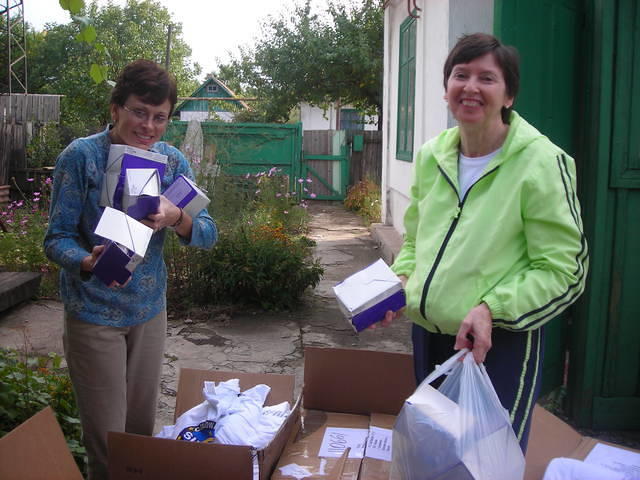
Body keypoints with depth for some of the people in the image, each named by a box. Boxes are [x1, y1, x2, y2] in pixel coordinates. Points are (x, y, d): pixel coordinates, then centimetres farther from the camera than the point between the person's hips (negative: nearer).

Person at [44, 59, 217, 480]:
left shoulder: (173, 161, -1)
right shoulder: (81, 156, -14)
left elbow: (208, 235, -3)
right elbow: (57, 237, -14)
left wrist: (177, 218, -25)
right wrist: (88, 262, -36)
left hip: (151, 308, 4)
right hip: (94, 314, -4)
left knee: (143, 428, 17)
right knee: (107, 438, 2)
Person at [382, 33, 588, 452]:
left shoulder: (542, 162, -15)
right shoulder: (431, 156, 4)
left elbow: (564, 269, -14)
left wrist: (492, 308, -24)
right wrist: (400, 284, -2)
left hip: (500, 343, -6)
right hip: (428, 335, 6)